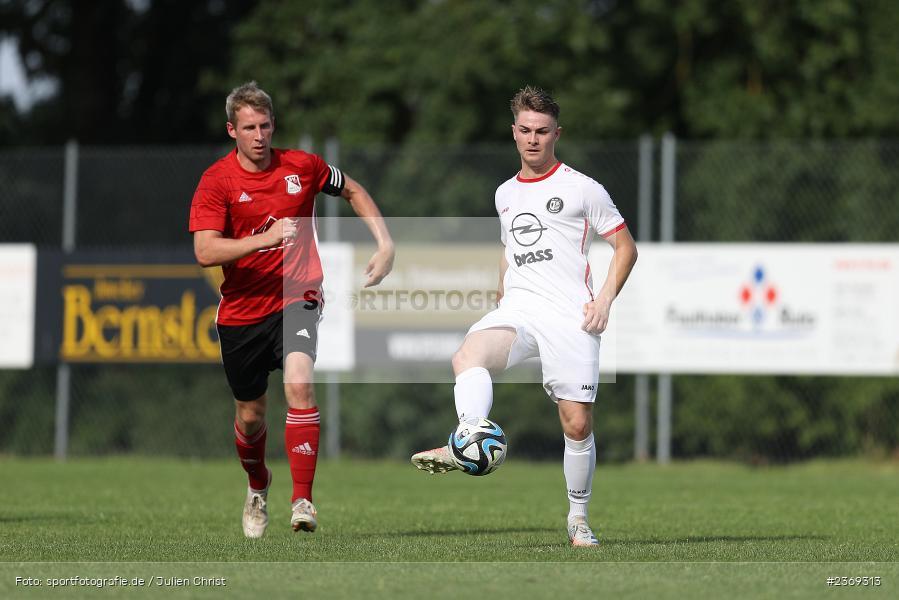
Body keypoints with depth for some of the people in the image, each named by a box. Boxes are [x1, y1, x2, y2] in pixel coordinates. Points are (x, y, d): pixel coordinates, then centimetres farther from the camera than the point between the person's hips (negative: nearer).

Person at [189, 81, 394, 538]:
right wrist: (264, 239, -33)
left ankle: (302, 501, -27)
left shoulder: (302, 166, -1)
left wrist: (385, 244, 7)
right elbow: (205, 252, -20)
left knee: (298, 382, -27)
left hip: (296, 298, -1)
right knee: (250, 414, 12)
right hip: (242, 309, 1)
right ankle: (257, 486, 45)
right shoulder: (216, 181, -9)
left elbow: (353, 192, 18)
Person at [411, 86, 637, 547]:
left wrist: (605, 297, -5)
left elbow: (625, 246, 7)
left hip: (570, 316, -3)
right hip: (518, 310, 3)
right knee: (468, 357, -31)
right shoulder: (505, 194, 21)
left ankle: (578, 518, 15)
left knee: (577, 424, -4)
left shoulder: (581, 188, 5)